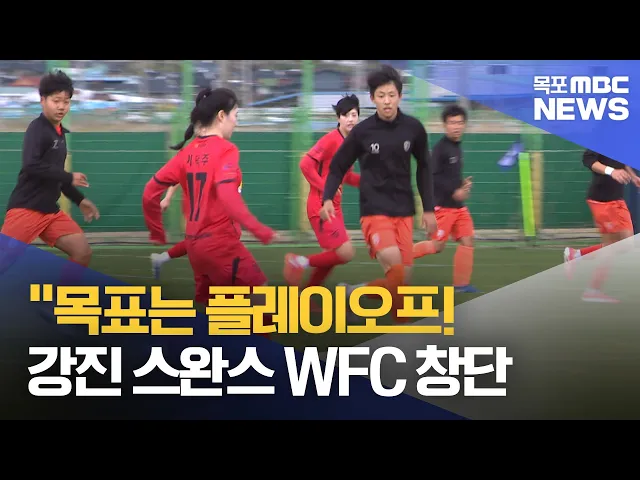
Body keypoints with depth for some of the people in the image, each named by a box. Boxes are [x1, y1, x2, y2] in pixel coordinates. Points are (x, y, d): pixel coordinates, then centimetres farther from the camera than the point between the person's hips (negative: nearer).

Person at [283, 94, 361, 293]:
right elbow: (305, 164, -21)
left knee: (331, 257, 13)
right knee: (346, 253, -14)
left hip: (334, 207, 9)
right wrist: (325, 187, -22)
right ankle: (301, 261, 3)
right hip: (321, 206, -9)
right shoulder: (331, 140, -15)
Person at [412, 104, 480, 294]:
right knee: (438, 245, -6)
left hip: (459, 206, 8)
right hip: (443, 205, -8)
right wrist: (454, 192, -20)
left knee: (467, 240, 0)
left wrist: (463, 184, 5)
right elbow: (432, 177, -20)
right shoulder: (440, 148, -14)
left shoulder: (457, 147, 12)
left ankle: (461, 283, 5)